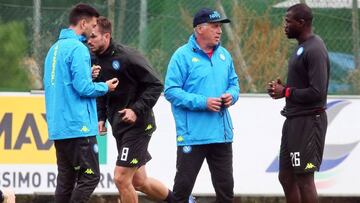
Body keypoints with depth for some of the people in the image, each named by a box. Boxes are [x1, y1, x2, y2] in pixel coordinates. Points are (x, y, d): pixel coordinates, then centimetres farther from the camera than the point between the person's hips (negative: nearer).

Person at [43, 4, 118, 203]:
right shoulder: (78, 49, -12)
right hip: (78, 126, -9)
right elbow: (83, 88, -18)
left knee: (66, 179, 10)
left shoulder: (55, 48, 15)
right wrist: (105, 87, -1)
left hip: (58, 126, 9)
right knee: (90, 177, -6)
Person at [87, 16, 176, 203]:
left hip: (137, 125, -8)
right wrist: (101, 117, 5)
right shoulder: (96, 61, 5)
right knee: (139, 182, 14)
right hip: (119, 127, 8)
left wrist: (137, 110, -23)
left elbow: (155, 85, -16)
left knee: (121, 178, -11)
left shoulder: (127, 57, -18)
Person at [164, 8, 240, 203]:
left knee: (225, 186, 9)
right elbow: (171, 91, -12)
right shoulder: (183, 56, -8)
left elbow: (233, 83, 20)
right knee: (183, 184, 0)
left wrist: (231, 95, -4)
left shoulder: (224, 55, 11)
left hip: (221, 134, 6)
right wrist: (203, 102, -19)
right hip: (192, 134, -6)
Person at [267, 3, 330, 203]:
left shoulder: (314, 50, -17)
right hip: (294, 120, 10)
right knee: (286, 177, 14)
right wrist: (281, 87, 5)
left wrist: (286, 92, -12)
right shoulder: (302, 47, 14)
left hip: (308, 122, -10)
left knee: (304, 178, -7)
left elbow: (317, 92, -23)